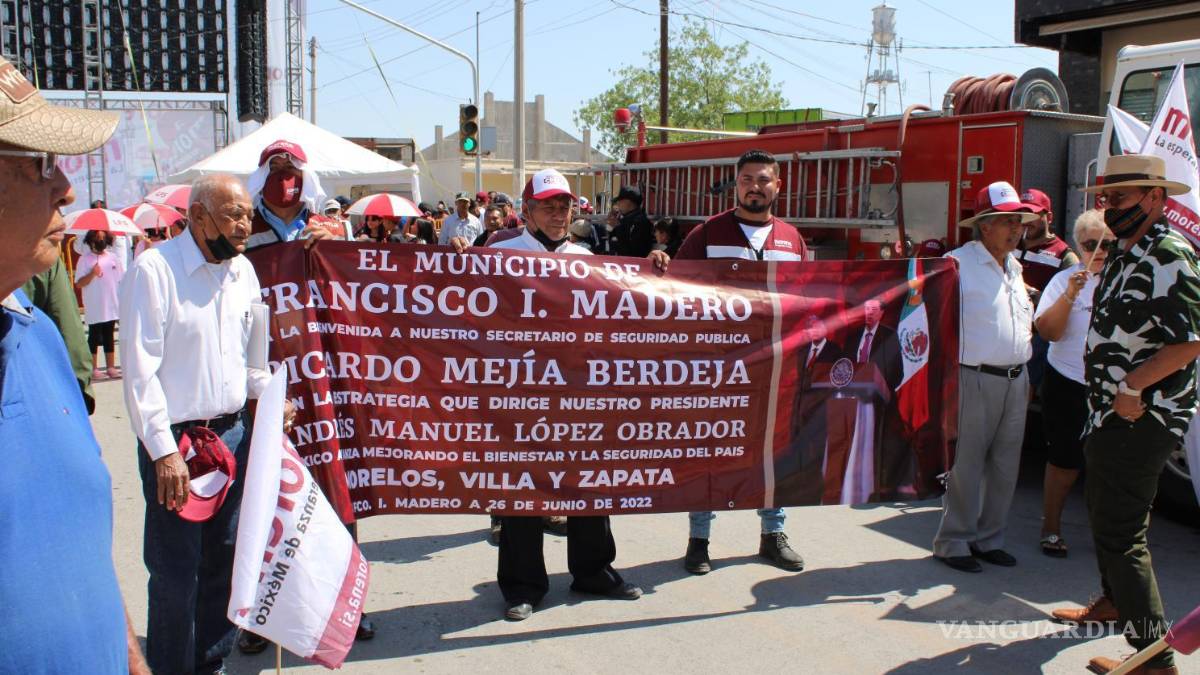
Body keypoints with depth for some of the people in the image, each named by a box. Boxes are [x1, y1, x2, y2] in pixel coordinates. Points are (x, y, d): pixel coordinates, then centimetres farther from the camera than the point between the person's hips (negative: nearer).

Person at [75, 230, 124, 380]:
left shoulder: (112, 258, 8)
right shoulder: (85, 259, -4)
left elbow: (119, 281, 12)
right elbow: (79, 283, -8)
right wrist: (92, 273, -23)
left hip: (111, 307, 3)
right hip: (94, 309, -3)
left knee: (109, 337, 9)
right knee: (94, 337, 3)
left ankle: (111, 367, 14)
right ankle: (94, 368, 10)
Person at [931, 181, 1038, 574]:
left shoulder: (1014, 267, 16)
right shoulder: (959, 262, -8)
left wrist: (1025, 376, 21)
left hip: (1014, 381, 7)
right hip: (975, 379, -7)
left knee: (1005, 465, 11)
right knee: (965, 465, -2)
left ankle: (989, 538, 23)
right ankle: (954, 542, 10)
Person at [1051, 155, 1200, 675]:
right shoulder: (1126, 256, 13)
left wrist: (1133, 387, -22)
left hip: (1139, 418, -10)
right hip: (1113, 415, 10)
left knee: (1120, 532, -8)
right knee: (1104, 512, 25)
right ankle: (1115, 601, 46)